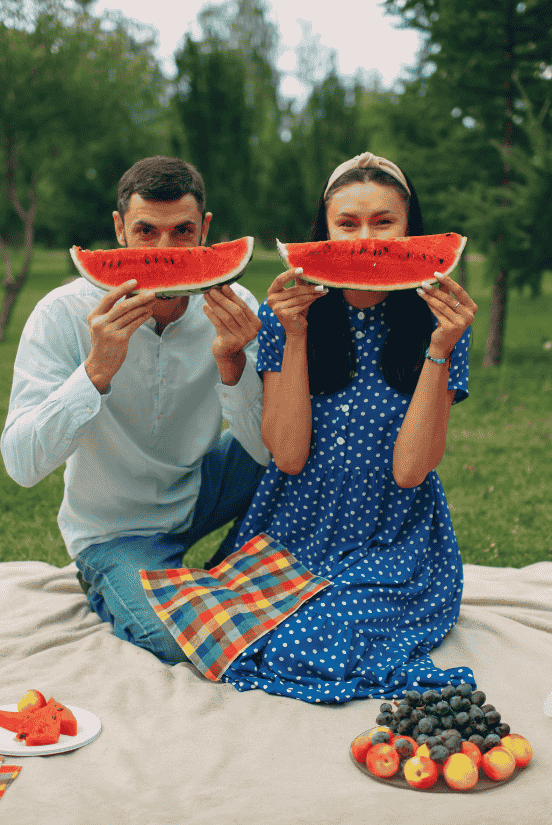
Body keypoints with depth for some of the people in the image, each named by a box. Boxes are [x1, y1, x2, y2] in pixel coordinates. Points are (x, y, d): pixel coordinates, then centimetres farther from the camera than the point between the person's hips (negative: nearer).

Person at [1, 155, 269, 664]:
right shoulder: (64, 314, -21)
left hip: (200, 489, 4)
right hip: (115, 526, -4)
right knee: (182, 641, -26)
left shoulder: (233, 308, -14)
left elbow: (268, 450, -17)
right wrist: (97, 369, -41)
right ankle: (109, 589, 8)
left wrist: (233, 364, -36)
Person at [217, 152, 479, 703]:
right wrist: (294, 337, -18)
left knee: (301, 649, -24)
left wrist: (439, 348, -20)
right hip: (294, 536, 2)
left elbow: (409, 469, -13)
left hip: (395, 550, -1)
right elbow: (289, 456, -10)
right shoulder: (288, 313, -3)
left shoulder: (437, 323, -4)